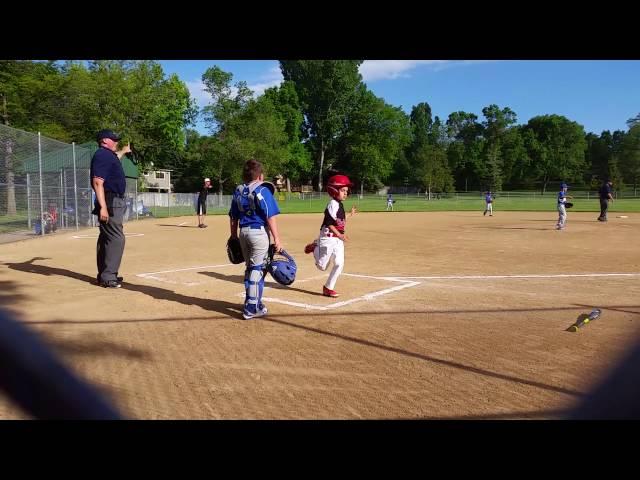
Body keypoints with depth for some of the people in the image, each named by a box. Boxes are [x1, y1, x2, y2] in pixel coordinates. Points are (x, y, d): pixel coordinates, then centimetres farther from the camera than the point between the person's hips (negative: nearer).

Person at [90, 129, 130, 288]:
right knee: (116, 238, -12)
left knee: (106, 238, 14)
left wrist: (123, 151, 60)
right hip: (109, 203, -11)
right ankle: (107, 277, -9)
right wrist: (103, 207, -30)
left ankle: (104, 275, 23)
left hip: (114, 202, 11)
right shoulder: (102, 155, -14)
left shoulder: (109, 155, 17)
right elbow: (98, 182, -23)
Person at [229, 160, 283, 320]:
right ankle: (251, 309, 0)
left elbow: (233, 217, 12)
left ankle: (252, 302, 30)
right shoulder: (262, 190, -11)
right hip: (259, 231, -7)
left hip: (243, 232, 7)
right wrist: (277, 238, -14)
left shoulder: (238, 191, 9)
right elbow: (270, 217, -15)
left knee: (250, 268, 18)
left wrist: (234, 237, 19)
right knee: (257, 269, -2)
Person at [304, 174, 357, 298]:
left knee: (339, 264, 0)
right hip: (328, 238, -8)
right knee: (322, 266, 2)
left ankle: (328, 288, 11)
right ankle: (315, 248, 28)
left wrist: (350, 214, 20)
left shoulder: (340, 205, 11)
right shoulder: (332, 205, -16)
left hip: (338, 239, 8)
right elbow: (329, 224, -20)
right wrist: (339, 235, -24)